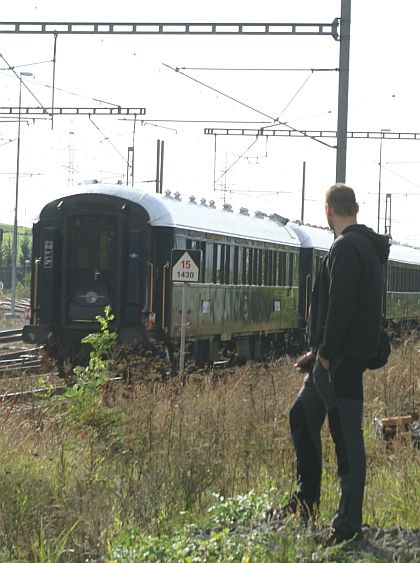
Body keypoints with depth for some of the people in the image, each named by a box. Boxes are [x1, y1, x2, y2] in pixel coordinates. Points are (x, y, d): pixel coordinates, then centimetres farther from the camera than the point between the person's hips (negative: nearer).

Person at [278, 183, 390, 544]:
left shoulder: (346, 248, -15)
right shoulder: (367, 247, 18)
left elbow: (341, 306, -23)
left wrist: (326, 353, -17)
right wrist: (318, 351, 19)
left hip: (342, 359, -11)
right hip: (332, 357, 11)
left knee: (346, 436, -7)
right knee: (303, 416, 20)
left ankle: (349, 523, -4)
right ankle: (306, 501, 29)